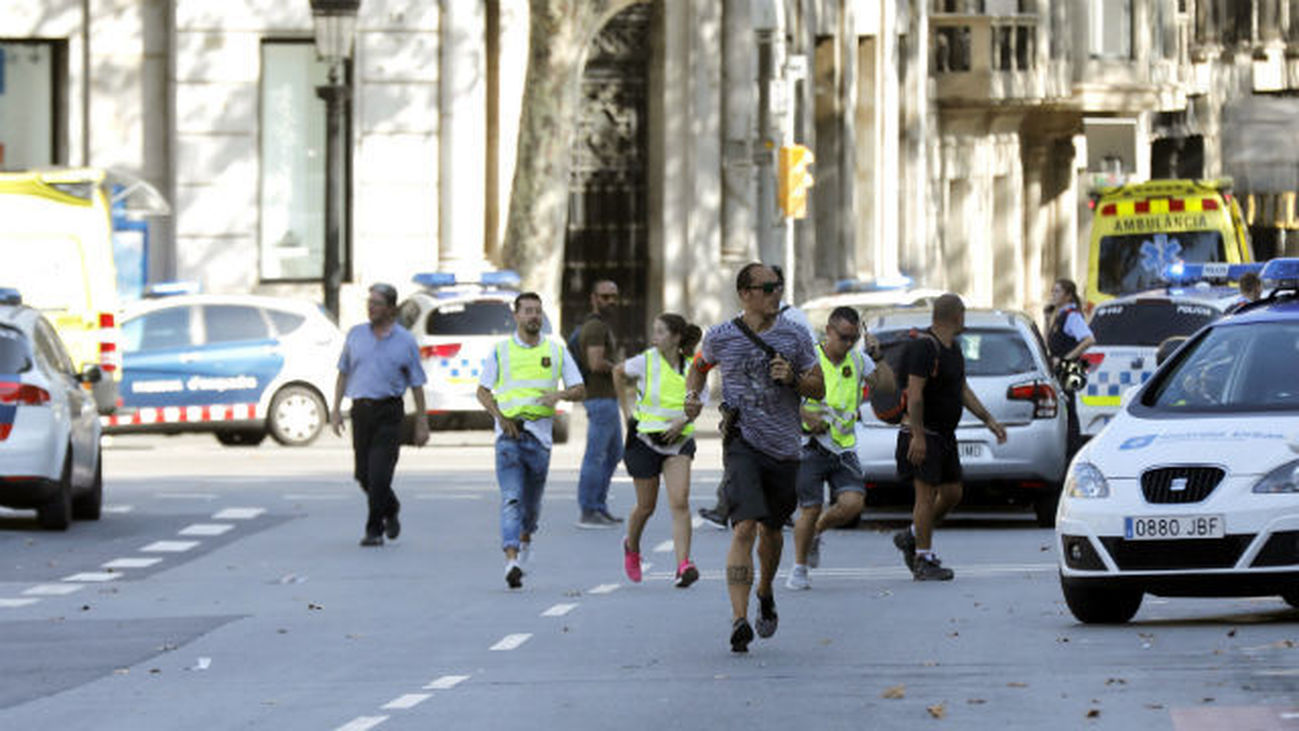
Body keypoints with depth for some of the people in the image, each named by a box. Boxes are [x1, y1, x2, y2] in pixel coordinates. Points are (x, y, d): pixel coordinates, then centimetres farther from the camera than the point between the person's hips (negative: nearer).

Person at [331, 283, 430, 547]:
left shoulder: (405, 341, 2)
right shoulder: (355, 335, 9)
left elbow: (416, 384, 4)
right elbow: (343, 373, 15)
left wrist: (422, 423, 2)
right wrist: (336, 409, 7)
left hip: (388, 412, -4)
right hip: (361, 409, 4)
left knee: (379, 473, -12)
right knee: (363, 474, 7)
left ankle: (374, 529, -4)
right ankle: (390, 510, 33)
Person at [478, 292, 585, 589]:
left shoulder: (556, 351, 9)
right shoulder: (500, 351, 5)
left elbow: (579, 390, 9)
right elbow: (483, 391, 9)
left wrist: (559, 394, -12)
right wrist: (500, 417, -8)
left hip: (540, 433, 2)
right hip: (509, 432, -2)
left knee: (532, 498, 12)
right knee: (511, 499, -14)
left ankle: (525, 539, 41)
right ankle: (511, 560, -23)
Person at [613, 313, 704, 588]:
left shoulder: (691, 367, -4)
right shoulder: (646, 362, -9)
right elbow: (618, 372, 13)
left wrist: (683, 420, -9)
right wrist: (626, 406, 8)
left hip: (678, 441, 1)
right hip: (645, 440, -1)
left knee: (680, 502, -16)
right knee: (646, 506, 10)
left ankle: (683, 566, -21)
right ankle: (631, 548, 41)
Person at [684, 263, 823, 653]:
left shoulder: (795, 336, 3)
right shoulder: (721, 337, 1)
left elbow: (819, 389, 7)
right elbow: (699, 366, 22)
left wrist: (793, 378, -13)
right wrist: (692, 395, 4)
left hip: (784, 446, 3)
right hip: (742, 442, -3)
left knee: (771, 530, 16)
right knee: (744, 528, -18)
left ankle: (765, 593, 46)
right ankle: (739, 620, -24)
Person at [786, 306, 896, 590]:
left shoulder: (858, 360, 9)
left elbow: (888, 385, 5)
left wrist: (877, 357, -5)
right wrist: (805, 415, -21)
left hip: (844, 447, 4)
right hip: (811, 446, -4)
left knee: (853, 503, -14)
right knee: (810, 510, -6)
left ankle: (816, 532, 17)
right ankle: (799, 569, 13)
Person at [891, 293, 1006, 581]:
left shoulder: (953, 348, 14)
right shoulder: (924, 347, -17)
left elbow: (963, 390, 22)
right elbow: (914, 394, -21)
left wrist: (989, 420, 16)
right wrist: (917, 436, -25)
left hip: (945, 435, 9)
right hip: (924, 435, -9)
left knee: (952, 493, 10)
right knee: (927, 493, -8)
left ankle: (911, 536, 25)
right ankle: (923, 560, -3)